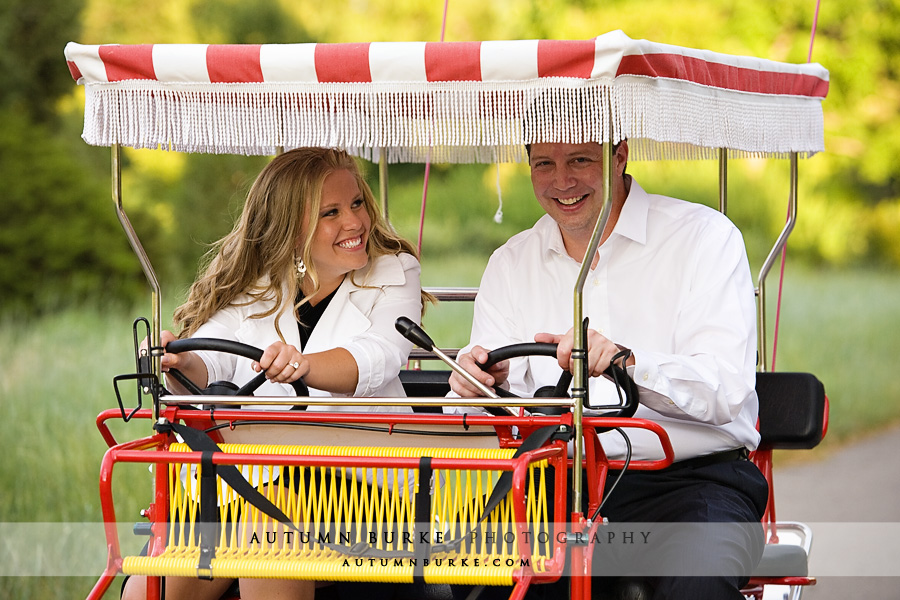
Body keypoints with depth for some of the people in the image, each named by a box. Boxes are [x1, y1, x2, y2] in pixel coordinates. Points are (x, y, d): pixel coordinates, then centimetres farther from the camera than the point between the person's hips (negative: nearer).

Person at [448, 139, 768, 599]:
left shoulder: (705, 236, 0)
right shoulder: (511, 263, 15)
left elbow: (726, 391, -13)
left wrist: (628, 362, -31)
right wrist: (488, 379, -17)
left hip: (690, 475, -4)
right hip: (558, 485, 4)